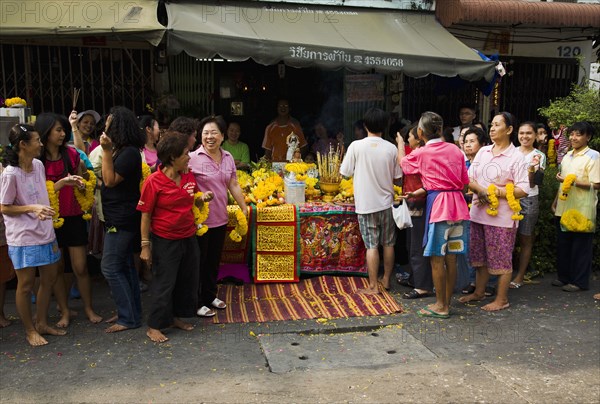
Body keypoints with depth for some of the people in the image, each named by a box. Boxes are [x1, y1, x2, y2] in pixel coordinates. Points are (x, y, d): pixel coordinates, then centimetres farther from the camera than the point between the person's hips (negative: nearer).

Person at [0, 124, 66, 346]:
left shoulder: (39, 165, 2)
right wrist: (32, 208, -23)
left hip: (44, 234, 8)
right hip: (23, 238, -7)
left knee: (49, 278, 16)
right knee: (26, 285, 7)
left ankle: (42, 323, 33)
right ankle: (30, 330, 23)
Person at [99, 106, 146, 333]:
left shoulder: (129, 152, -17)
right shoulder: (120, 150, 12)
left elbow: (110, 180, -20)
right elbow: (106, 179, 12)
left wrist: (106, 151, -22)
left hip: (122, 220, -10)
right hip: (119, 218, 10)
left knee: (111, 268, -6)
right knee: (124, 266, 14)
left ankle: (129, 318, 1)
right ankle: (131, 313, 23)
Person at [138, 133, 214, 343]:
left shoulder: (189, 176, 2)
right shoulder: (153, 181, -15)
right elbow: (146, 215, -11)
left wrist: (203, 199, -3)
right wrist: (145, 245, -11)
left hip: (189, 238, 6)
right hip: (165, 241, -6)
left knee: (188, 281, 15)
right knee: (164, 284, 2)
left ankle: (177, 317, 33)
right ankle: (154, 327, 17)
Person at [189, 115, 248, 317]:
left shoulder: (228, 158, 5)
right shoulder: (193, 158, -14)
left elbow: (234, 185, 12)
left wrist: (244, 208, 13)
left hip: (220, 219, 6)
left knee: (214, 261, 19)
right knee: (199, 262, 8)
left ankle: (210, 296, 36)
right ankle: (197, 303, 22)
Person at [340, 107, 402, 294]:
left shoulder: (356, 146, -11)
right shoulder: (391, 148, -4)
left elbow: (345, 172, -4)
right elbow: (398, 178, 2)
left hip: (366, 204, -2)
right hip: (387, 203, 3)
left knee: (372, 245, 2)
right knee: (388, 244, 15)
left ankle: (373, 286, 6)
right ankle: (386, 280, 27)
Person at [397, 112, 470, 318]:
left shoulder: (422, 153, -4)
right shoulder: (456, 150, 9)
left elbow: (402, 163, 16)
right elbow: (464, 183, 11)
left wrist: (400, 144, 35)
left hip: (438, 206, -6)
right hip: (457, 205, 6)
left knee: (437, 258, 3)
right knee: (451, 258, 11)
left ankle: (440, 306, 9)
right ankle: (446, 302, 20)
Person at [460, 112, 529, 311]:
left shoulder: (516, 157, -8)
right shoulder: (483, 152, 8)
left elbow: (523, 190, -13)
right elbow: (469, 178, 7)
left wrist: (495, 192, -18)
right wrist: (480, 190, -12)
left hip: (502, 217, -6)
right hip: (479, 213, 6)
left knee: (501, 259, 3)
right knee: (480, 256, 16)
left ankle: (502, 299, 16)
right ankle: (479, 292, 31)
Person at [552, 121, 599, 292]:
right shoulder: (567, 156, 14)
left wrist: (573, 181, -21)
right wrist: (556, 200, 17)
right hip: (563, 208, 7)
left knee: (580, 247, 2)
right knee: (563, 245, 13)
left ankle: (579, 281, 11)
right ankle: (563, 276, 25)